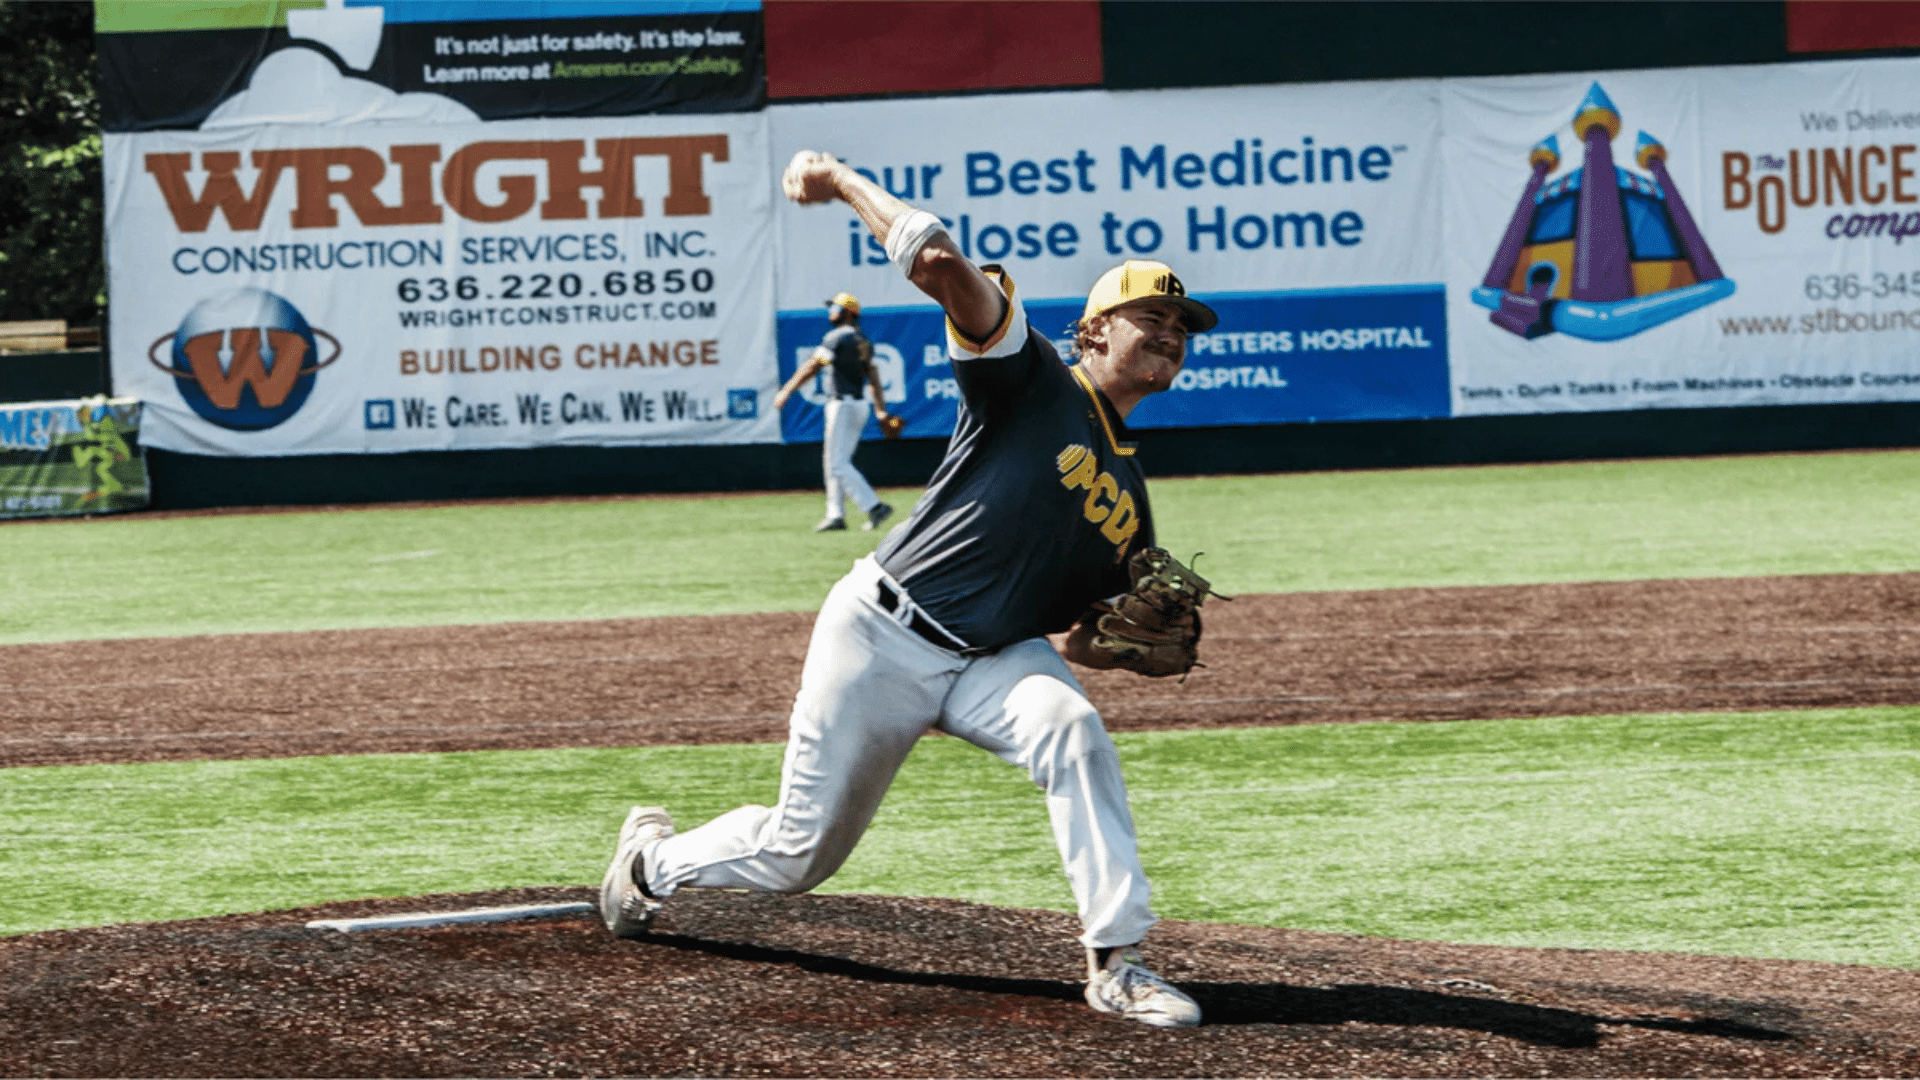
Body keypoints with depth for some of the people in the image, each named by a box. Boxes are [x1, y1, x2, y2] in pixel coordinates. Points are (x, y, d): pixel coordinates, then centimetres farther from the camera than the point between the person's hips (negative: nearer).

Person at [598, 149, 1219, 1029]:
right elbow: (947, 271, -21)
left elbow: (1087, 641, 14)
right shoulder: (1031, 381, -8)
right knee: (799, 854, 5)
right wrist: (844, 184, -21)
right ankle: (655, 855, 38)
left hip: (993, 660, 4)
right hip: (880, 638, -4)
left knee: (1070, 729, -30)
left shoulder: (1128, 499, 11)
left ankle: (1117, 963, -30)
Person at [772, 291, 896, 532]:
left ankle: (874, 507, -20)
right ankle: (836, 515, 14)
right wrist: (880, 409, 6)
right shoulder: (863, 341, 14)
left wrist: (786, 391, -11)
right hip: (858, 406, 9)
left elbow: (811, 367, -14)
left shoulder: (837, 338, -12)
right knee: (833, 462, 15)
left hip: (843, 405, -9)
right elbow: (872, 375, 10)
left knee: (838, 464, -11)